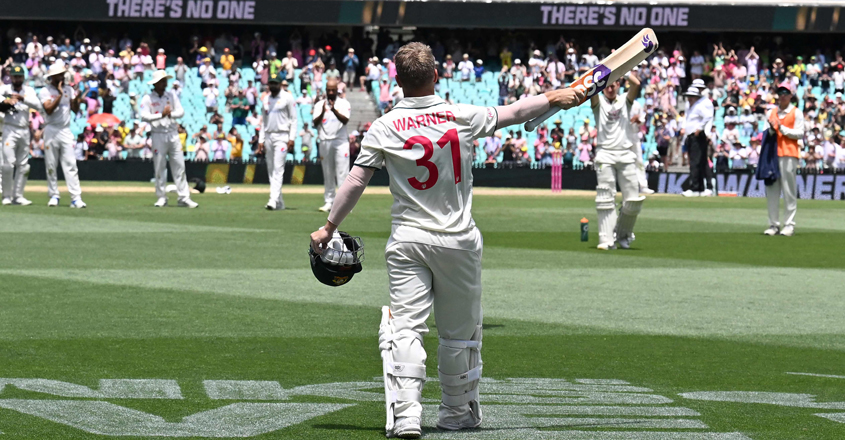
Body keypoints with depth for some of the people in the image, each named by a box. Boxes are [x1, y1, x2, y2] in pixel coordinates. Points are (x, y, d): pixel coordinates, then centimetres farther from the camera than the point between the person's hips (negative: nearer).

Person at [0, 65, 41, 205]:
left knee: (23, 165, 5)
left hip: (25, 131, 4)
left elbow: (38, 105, -6)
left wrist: (23, 98, -19)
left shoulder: (29, 91, 9)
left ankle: (18, 196, 11)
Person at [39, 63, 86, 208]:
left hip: (66, 131, 2)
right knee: (51, 166, 2)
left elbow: (75, 110, 6)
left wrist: (77, 99, -13)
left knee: (70, 165, -6)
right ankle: (54, 196, 11)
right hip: (51, 130, -2)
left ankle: (76, 198, -12)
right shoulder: (45, 92, -1)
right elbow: (49, 110, -15)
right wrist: (60, 94, -18)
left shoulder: (69, 90, 10)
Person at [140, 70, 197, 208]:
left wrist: (171, 114, -15)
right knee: (159, 167, 0)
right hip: (158, 136, -3)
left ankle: (184, 198, -2)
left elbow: (181, 111, 4)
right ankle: (161, 198, 8)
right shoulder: (147, 98, -1)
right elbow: (144, 116, -13)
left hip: (173, 134, 3)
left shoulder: (171, 95, 10)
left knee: (179, 166, -1)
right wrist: (161, 115, -20)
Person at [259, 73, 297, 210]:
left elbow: (293, 118, -4)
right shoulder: (266, 99, 14)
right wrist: (261, 140, 11)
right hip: (268, 136, 6)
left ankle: (274, 200, -23)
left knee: (278, 169, -14)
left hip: (282, 136, -6)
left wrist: (291, 138, -12)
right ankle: (279, 202, 11)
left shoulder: (287, 97, -2)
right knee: (271, 170, 5)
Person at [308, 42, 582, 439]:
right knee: (460, 331, 14)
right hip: (458, 241, 1)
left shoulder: (384, 128, -5)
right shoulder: (464, 117, -4)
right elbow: (512, 114, 10)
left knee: (406, 327, -4)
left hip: (407, 241, -1)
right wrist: (553, 98, 26)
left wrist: (330, 227, 2)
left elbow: (356, 181, -7)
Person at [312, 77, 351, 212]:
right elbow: (315, 123, -1)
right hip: (325, 142, 3)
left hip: (340, 142, -3)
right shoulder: (320, 104, 10)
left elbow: (345, 120, -12)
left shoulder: (344, 103, 4)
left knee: (342, 172, -9)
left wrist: (334, 111, -28)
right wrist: (322, 112, -20)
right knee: (327, 174, 6)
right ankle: (329, 202, 11)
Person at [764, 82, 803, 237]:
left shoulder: (796, 112, 3)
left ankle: (789, 224, -5)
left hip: (789, 154, -5)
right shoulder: (772, 112, 17)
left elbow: (800, 133, -4)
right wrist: (771, 130, -3)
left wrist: (782, 128, -12)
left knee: (789, 191, -6)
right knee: (772, 190, 3)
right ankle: (774, 224, 7)